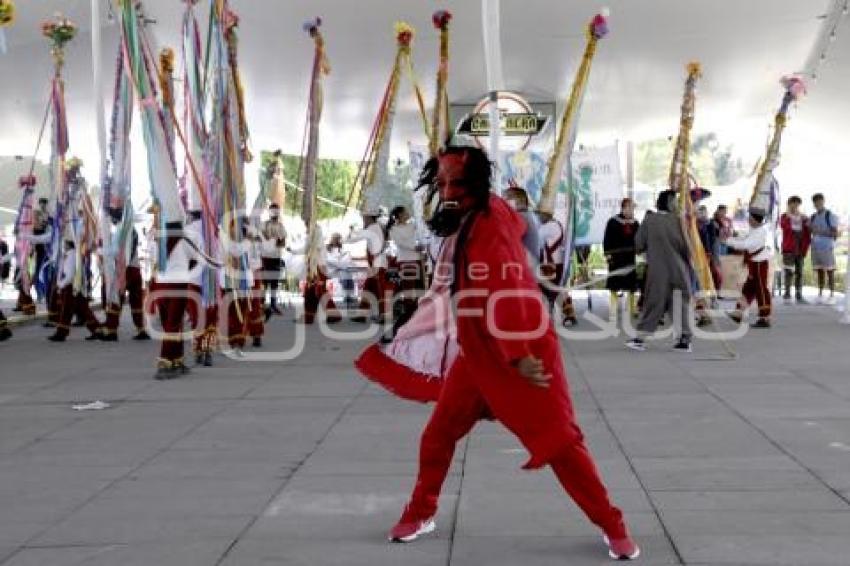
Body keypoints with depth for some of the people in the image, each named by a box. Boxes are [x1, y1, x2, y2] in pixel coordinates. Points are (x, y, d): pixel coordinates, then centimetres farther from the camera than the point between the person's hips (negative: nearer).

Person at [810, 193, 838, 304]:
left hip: (827, 247, -5)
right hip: (815, 248, 5)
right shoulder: (813, 217, 13)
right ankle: (820, 294, 11)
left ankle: (832, 295, 0)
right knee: (819, 271, 7)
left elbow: (835, 233, -8)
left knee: (830, 271, -2)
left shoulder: (831, 216, -4)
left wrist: (821, 232, -18)